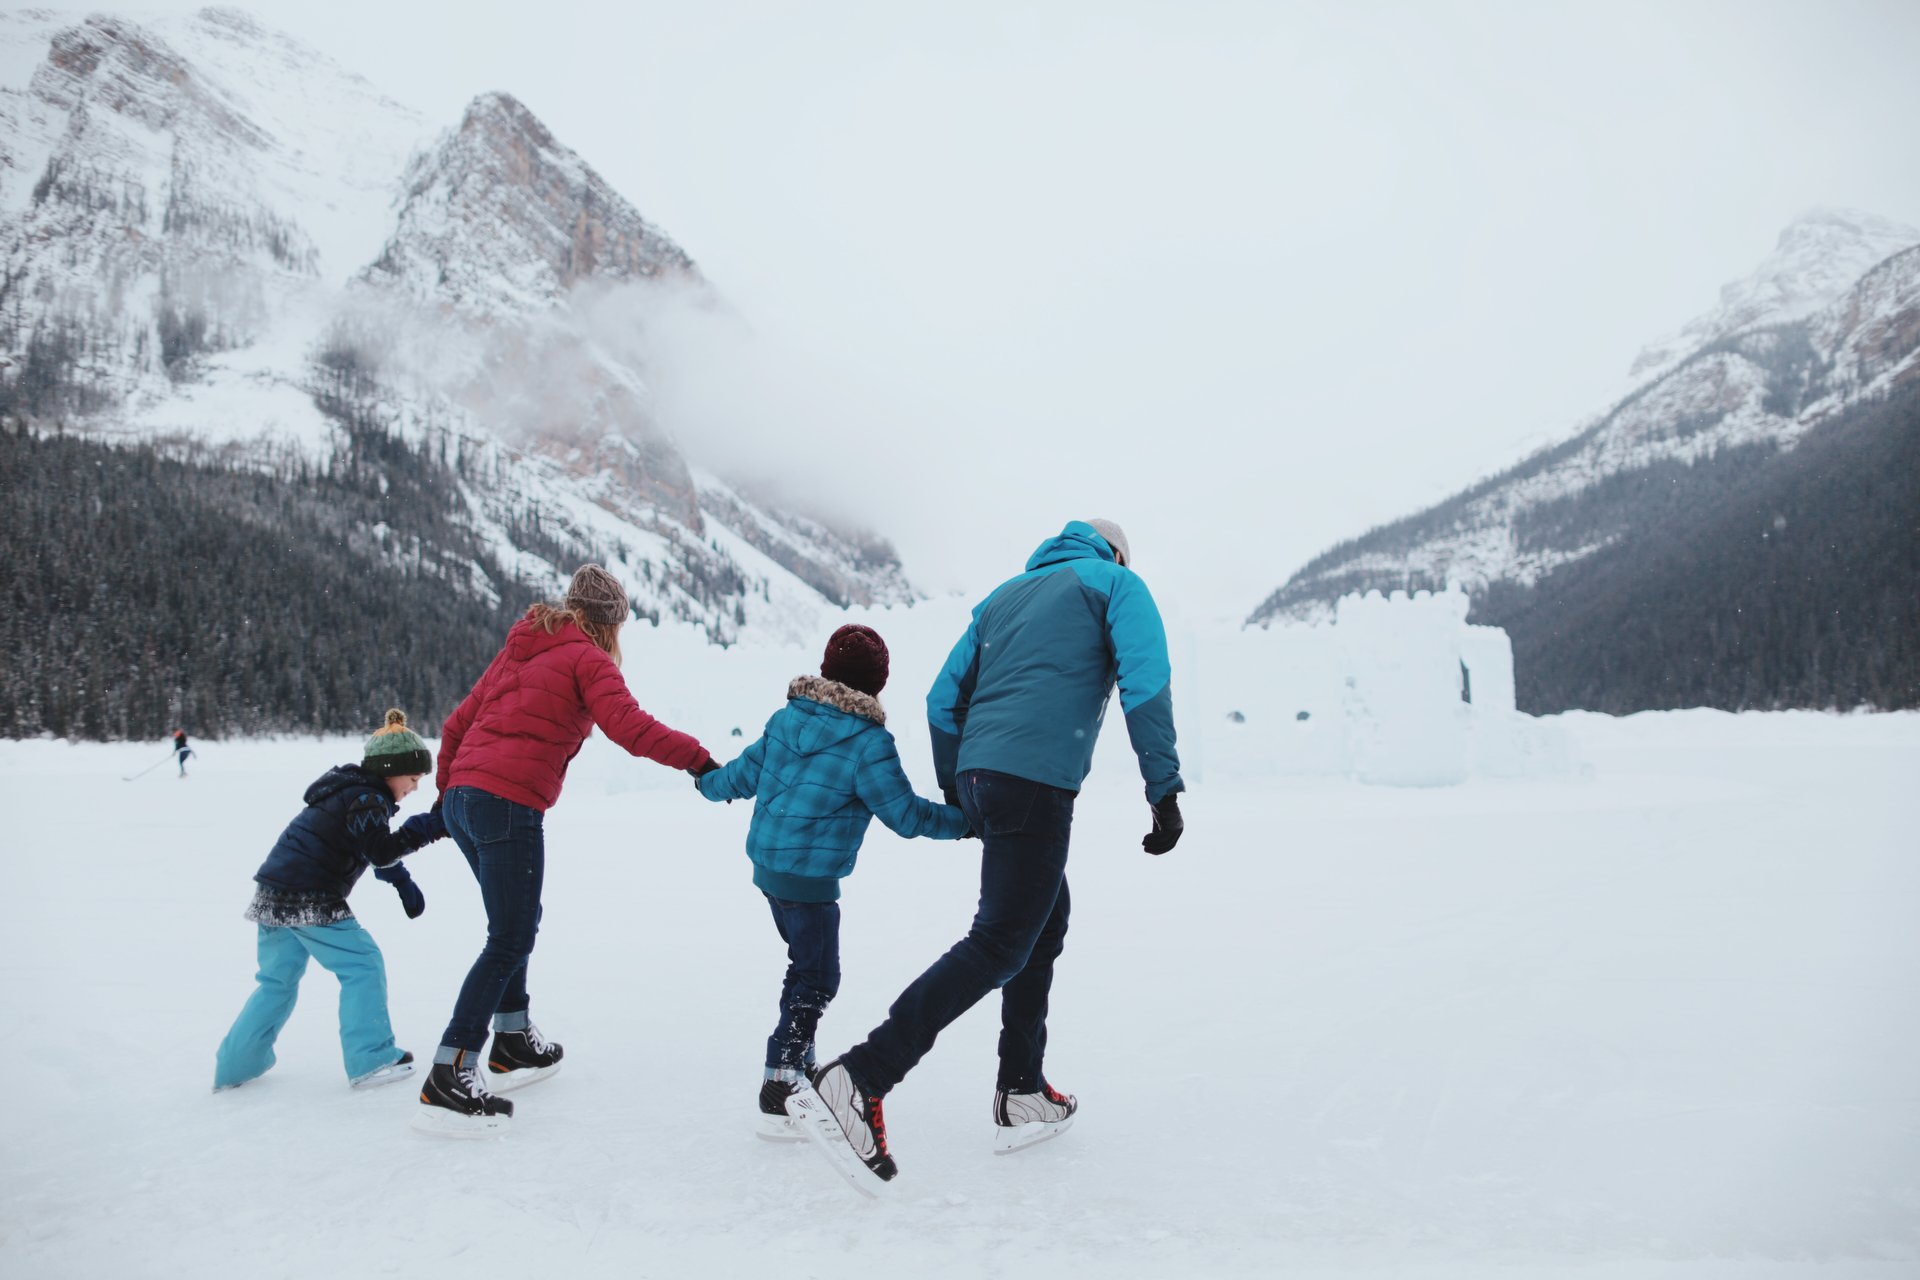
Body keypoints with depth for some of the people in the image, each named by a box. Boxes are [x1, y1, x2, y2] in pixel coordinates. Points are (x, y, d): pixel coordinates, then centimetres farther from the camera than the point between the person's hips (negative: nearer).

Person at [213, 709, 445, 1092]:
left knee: (277, 981, 19)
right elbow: (381, 852, -21)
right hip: (310, 902, -10)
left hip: (273, 894, 10)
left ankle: (235, 1066, 23)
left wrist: (403, 882, 22)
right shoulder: (366, 799, -13)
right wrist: (421, 828, -15)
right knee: (363, 965, -2)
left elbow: (372, 848, 27)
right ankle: (370, 1061, -2)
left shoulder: (351, 789, 19)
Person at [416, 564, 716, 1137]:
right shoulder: (587, 659, -3)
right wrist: (697, 759, -16)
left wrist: (446, 794, 31)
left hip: (463, 800, 9)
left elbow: (457, 723, 23)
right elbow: (630, 727, -19)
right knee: (510, 940, -4)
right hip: (510, 807, -9)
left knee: (517, 922, 23)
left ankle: (514, 1042, 32)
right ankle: (448, 1080, -5)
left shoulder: (518, 649, 20)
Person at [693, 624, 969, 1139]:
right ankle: (778, 1094, -2)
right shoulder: (868, 742, -18)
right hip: (811, 878, -8)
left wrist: (709, 782, 34)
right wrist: (965, 822, -2)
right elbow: (905, 814, -14)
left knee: (805, 965, 22)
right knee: (815, 981, 0)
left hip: (768, 865, 8)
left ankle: (800, 1067, 34)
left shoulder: (786, 718, 2)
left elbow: (745, 773, 13)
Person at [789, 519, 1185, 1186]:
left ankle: (1022, 1095, 22)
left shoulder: (1005, 595, 25)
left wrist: (955, 792, 27)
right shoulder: (1117, 581, 10)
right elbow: (1146, 681, -7)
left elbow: (943, 700, 19)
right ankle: (857, 1082, -17)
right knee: (998, 945, -9)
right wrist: (1165, 790, -7)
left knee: (1046, 925, 20)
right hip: (1037, 781, -7)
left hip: (980, 775, 7)